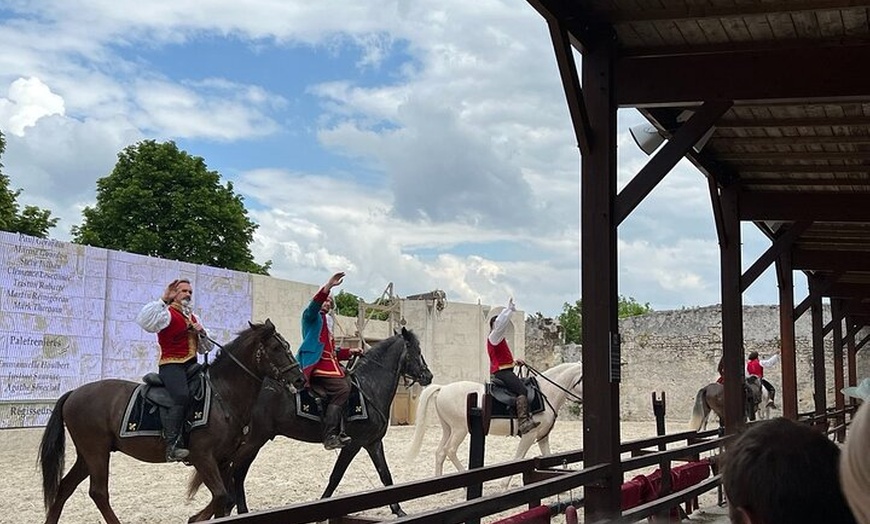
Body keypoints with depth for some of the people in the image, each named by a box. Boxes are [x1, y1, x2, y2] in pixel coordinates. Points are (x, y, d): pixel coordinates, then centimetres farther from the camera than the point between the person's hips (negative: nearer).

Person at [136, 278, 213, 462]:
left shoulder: (193, 318, 23)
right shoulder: (168, 314, 1)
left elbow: (205, 348, 26)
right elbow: (145, 320, -21)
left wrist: (201, 332, 6)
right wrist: (163, 300, -20)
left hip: (191, 365, 8)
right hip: (170, 364, -8)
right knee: (182, 396, -28)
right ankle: (172, 446, -30)